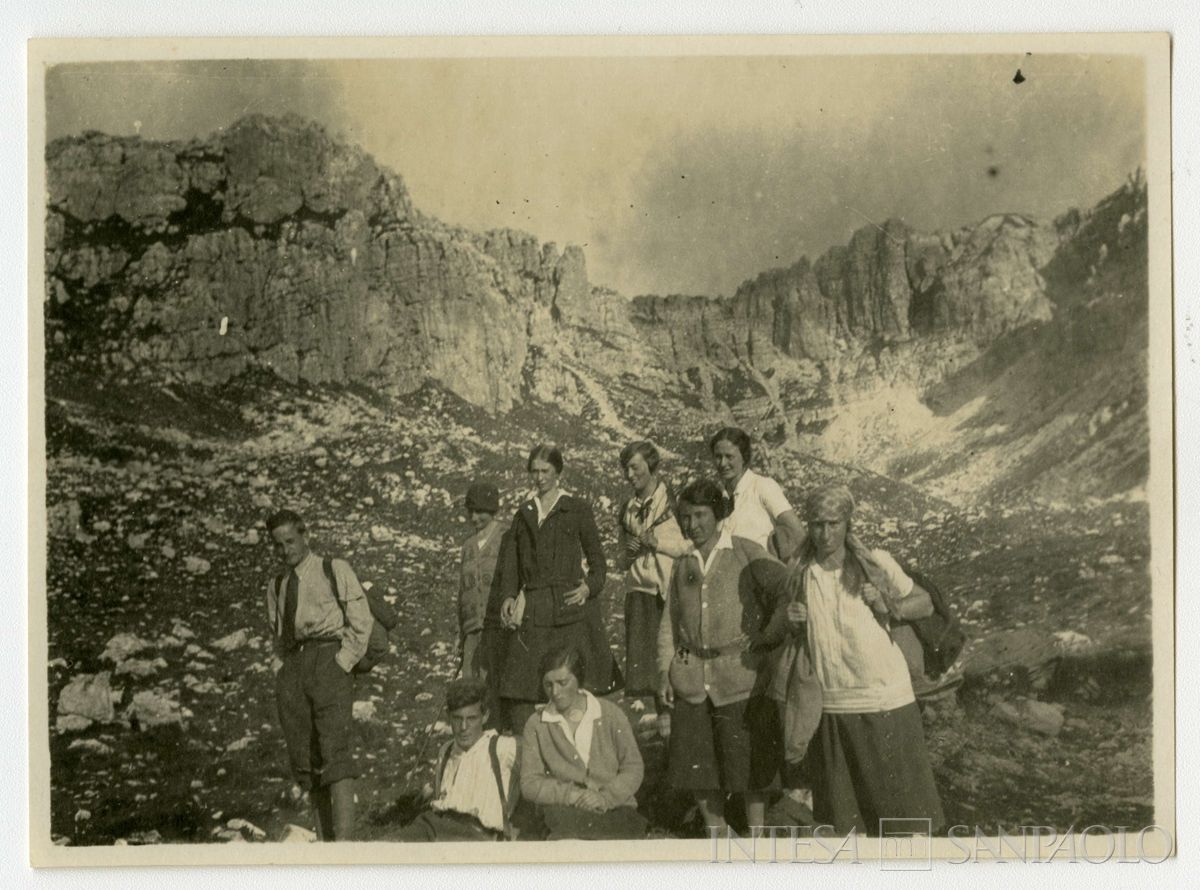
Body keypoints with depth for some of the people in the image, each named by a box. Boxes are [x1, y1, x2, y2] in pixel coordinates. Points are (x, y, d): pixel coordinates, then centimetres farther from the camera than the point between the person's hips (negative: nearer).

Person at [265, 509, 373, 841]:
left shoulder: (335, 570, 7)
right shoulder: (275, 586, 21)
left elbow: (360, 621, 1)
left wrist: (343, 664, -9)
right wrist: (281, 671, 11)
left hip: (329, 657, -5)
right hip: (290, 667, 5)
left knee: (335, 751, -17)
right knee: (303, 759, 1)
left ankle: (344, 838, -25)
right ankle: (324, 838, 6)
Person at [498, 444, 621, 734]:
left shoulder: (577, 509, 8)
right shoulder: (523, 514, 18)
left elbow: (596, 558, 8)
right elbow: (514, 564, 19)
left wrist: (590, 586, -10)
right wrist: (510, 596, 3)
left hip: (571, 605, -3)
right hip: (534, 611, 3)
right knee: (518, 693, -5)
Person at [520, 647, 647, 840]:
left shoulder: (611, 714, 8)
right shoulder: (536, 724, 8)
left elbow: (634, 768, 5)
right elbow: (529, 784, 3)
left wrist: (606, 797, -13)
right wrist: (572, 794, -13)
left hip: (614, 807, 2)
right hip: (564, 812, -1)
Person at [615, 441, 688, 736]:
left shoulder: (674, 501, 0)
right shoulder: (627, 510, 16)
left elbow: (691, 547, -3)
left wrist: (657, 542, -13)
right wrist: (628, 554, 0)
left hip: (672, 590, -4)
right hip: (641, 590, 4)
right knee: (644, 659, -2)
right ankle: (664, 717, 7)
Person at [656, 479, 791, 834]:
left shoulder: (747, 554, -1)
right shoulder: (682, 565, 14)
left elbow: (787, 593, -3)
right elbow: (669, 622, 15)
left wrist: (768, 637, -10)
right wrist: (665, 672, 8)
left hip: (740, 676, -4)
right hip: (692, 679, 5)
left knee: (748, 764, 2)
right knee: (695, 765, 7)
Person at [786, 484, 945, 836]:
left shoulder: (875, 563, -6)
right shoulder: (799, 574, 1)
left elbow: (925, 603, 4)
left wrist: (889, 606, -15)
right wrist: (789, 622, -11)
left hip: (886, 700, -2)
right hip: (831, 705, 2)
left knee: (900, 796, 7)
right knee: (840, 807, 13)